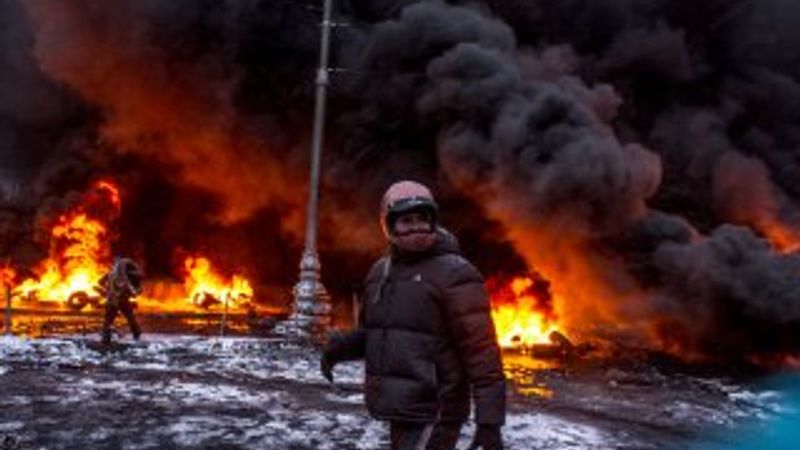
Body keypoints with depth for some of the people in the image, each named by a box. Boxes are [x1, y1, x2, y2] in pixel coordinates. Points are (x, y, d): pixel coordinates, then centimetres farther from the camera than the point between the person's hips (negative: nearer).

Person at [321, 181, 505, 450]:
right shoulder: (381, 271, 11)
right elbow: (369, 333, 23)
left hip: (433, 415, -8)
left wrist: (489, 421, -19)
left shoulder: (453, 274, -12)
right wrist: (341, 345, 1)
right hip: (400, 412, 8)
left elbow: (481, 351, -16)